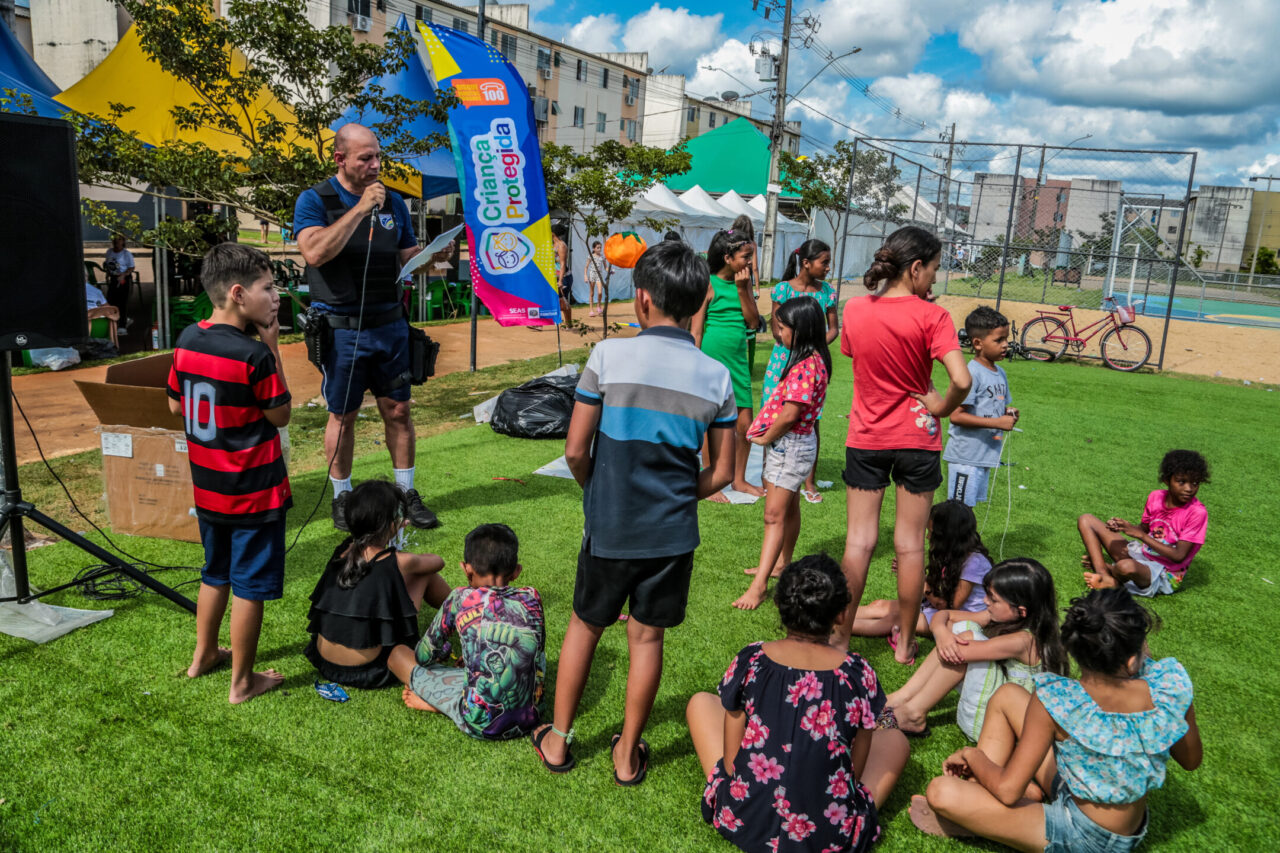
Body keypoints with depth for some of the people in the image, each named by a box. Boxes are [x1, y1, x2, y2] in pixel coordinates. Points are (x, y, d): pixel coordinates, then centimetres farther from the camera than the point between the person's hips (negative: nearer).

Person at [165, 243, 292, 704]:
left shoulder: (187, 340, 0)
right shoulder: (254, 355, -22)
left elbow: (175, 405, 10)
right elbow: (281, 415, -10)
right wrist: (273, 350, -11)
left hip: (207, 488, 7)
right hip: (254, 493, -7)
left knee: (216, 572, 25)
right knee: (249, 587, 6)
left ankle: (204, 655, 40)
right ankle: (242, 681, 18)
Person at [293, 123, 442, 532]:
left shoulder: (393, 202, 10)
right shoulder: (315, 201, -4)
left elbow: (408, 259, 14)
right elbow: (315, 253, -22)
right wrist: (360, 209, -22)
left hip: (390, 324, 4)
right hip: (342, 329, -3)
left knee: (398, 410, 7)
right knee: (343, 416, 6)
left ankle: (407, 493, 20)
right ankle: (342, 497, 23)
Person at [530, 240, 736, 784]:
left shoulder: (609, 355, -11)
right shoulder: (717, 377, -3)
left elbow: (575, 450, -10)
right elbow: (721, 474, -1)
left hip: (609, 528, -1)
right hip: (672, 533, 2)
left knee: (584, 624, 18)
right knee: (647, 636, 15)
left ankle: (557, 740, 31)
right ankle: (628, 754, 28)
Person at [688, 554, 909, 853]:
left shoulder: (750, 662, -10)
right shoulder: (858, 674, -10)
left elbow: (730, 763, -3)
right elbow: (854, 773, 0)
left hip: (743, 825, 1)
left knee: (702, 703, 22)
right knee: (895, 740, 25)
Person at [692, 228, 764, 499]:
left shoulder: (743, 282, 9)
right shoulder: (709, 285, -9)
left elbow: (753, 321, 2)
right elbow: (696, 331, -8)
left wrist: (743, 290, -7)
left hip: (738, 359, 6)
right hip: (712, 359, -6)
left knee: (745, 425, 9)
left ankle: (739, 479, 26)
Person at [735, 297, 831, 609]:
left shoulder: (806, 365, -23)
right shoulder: (813, 360, 8)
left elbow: (789, 414, -26)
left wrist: (766, 438, -11)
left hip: (791, 445, -10)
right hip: (790, 444, 10)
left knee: (775, 515, -10)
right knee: (788, 508, 22)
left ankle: (760, 584, -9)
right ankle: (781, 564, 38)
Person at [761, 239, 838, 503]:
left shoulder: (827, 292, 4)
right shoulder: (783, 289, -4)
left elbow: (834, 329, 8)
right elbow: (776, 329, -4)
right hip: (784, 359, -2)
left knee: (811, 421, 3)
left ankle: (809, 482, 13)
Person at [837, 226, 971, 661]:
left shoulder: (854, 308, -3)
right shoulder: (931, 316, -14)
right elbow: (961, 381, -24)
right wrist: (943, 407, -4)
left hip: (866, 438, 3)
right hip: (916, 438, -2)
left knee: (859, 539, 10)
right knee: (910, 544, 9)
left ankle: (841, 635, 15)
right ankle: (905, 642, 20)